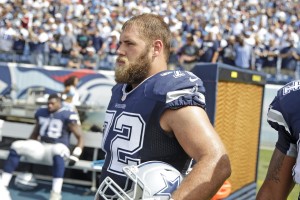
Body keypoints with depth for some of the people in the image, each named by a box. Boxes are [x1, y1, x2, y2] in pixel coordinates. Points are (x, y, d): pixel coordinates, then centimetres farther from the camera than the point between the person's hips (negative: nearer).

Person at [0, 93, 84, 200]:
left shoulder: (68, 116, -7)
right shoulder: (41, 113, 11)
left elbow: (80, 137, -5)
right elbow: (35, 133, 26)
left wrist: (75, 155, -16)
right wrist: (26, 148, 23)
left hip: (58, 147, -6)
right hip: (41, 146, 6)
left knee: (58, 151, -43)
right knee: (16, 146, -15)